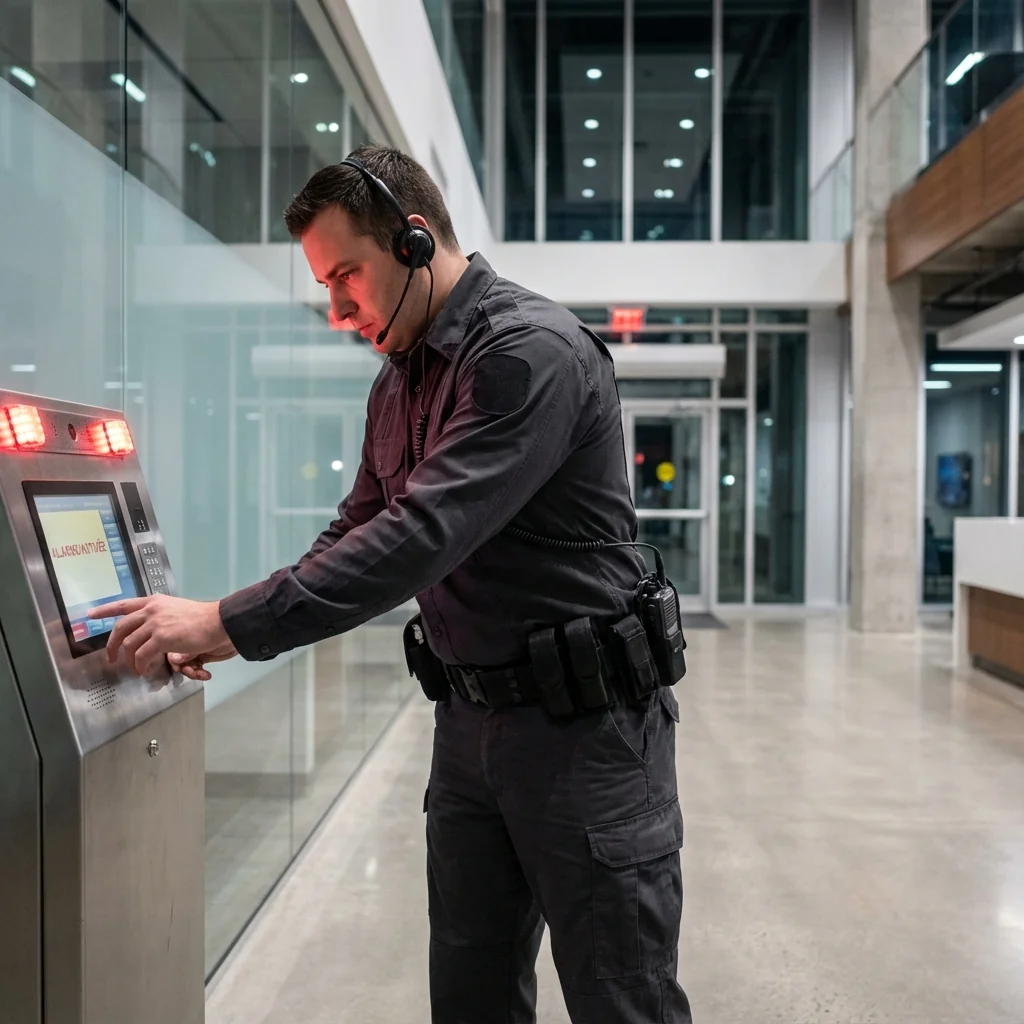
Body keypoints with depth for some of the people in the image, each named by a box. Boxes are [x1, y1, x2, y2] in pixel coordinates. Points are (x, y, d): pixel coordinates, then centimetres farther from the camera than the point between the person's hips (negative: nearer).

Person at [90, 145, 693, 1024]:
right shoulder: (398, 383, 10)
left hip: (584, 722, -8)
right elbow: (357, 535, 15)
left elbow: (425, 535, -28)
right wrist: (223, 627, 1)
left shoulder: (535, 351, -18)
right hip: (468, 720, 8)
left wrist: (230, 623, -25)